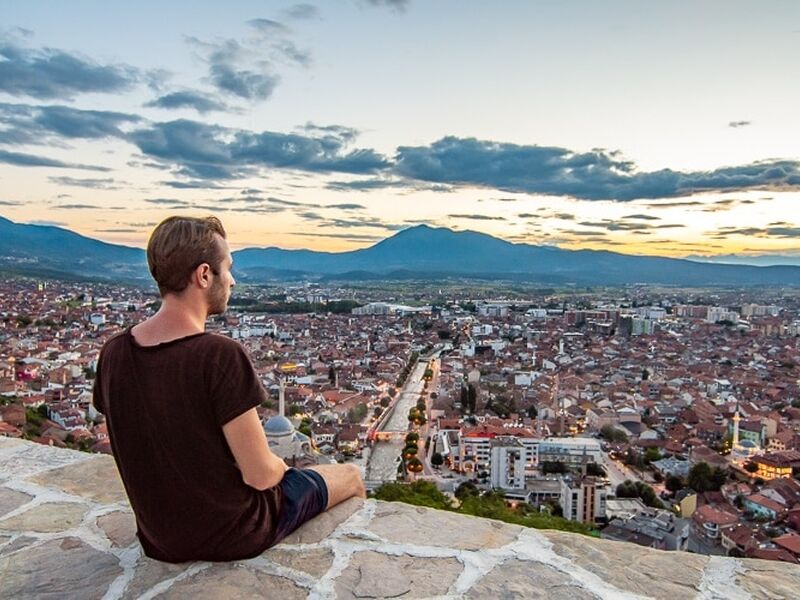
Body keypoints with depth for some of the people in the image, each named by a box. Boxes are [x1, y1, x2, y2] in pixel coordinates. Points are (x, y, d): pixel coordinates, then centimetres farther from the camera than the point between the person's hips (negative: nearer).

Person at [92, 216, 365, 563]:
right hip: (233, 536, -6)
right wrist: (280, 467, -1)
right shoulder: (221, 356, -30)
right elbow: (260, 475, -25)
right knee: (350, 476, 16)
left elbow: (152, 448, 4)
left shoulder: (112, 354, -9)